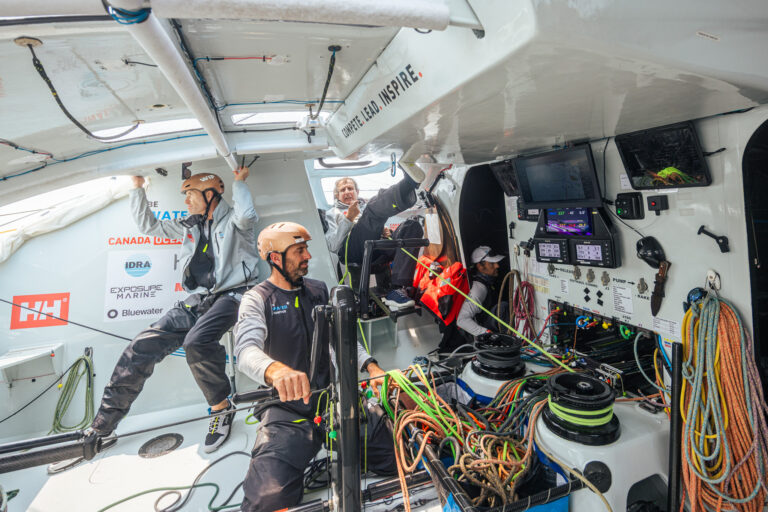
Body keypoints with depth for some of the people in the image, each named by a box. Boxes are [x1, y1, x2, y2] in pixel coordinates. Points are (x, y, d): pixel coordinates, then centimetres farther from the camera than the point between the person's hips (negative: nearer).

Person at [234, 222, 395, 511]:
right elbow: (246, 349, -20)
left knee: (394, 448, -10)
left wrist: (371, 367, -7)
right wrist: (277, 370, -43)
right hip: (286, 407, -4)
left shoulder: (319, 291, 11)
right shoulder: (257, 299, -3)